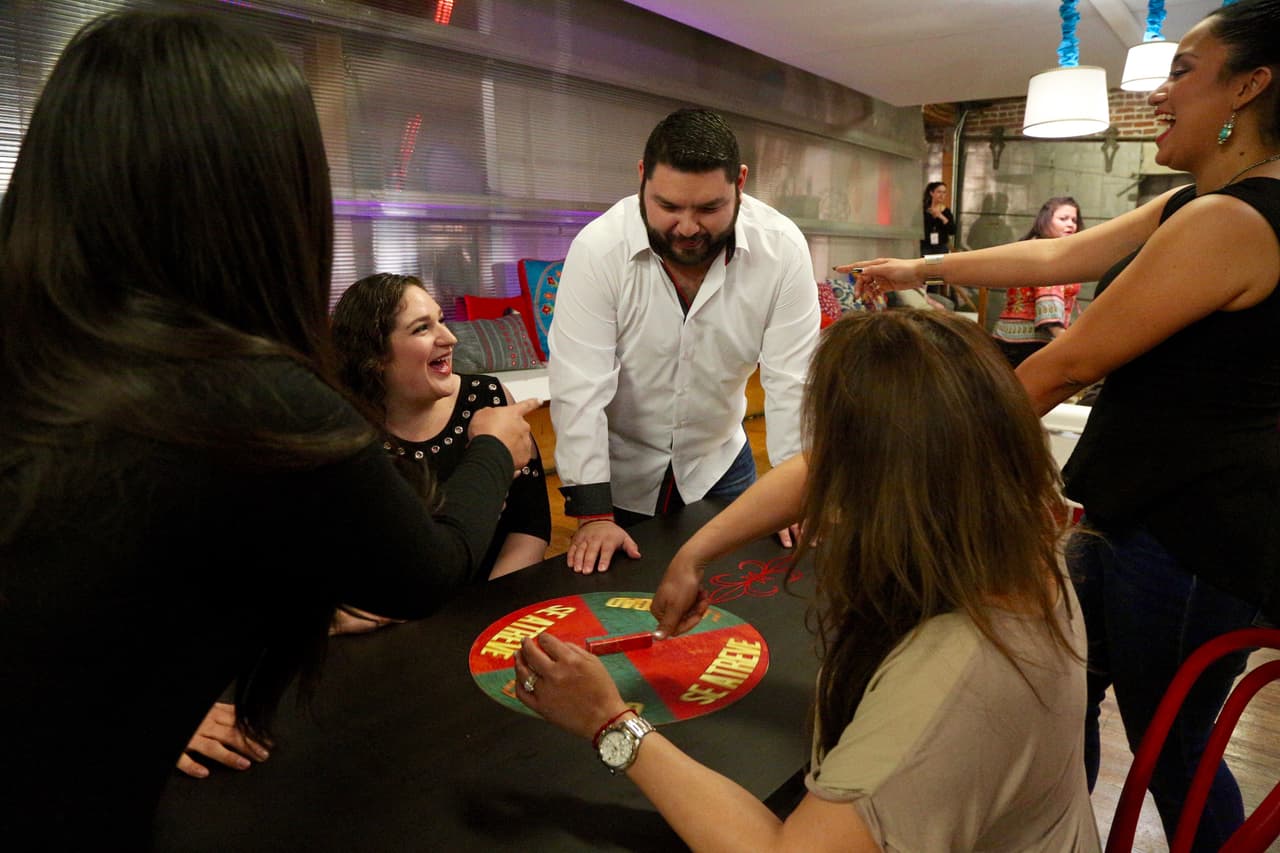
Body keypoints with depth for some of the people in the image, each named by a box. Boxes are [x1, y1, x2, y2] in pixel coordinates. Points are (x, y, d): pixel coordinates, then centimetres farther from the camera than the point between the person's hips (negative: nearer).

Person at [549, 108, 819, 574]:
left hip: (719, 462, 2)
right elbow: (580, 386, -24)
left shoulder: (782, 248, -19)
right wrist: (593, 514, -26)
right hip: (618, 469, -1)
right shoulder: (598, 248, -24)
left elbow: (791, 381, -16)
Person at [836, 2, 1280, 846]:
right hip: (1146, 511, 10)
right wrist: (925, 267, 18)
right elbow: (1059, 256, 16)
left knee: (1170, 744, 8)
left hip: (1192, 534, -10)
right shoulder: (1191, 207, 10)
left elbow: (1070, 365, -19)